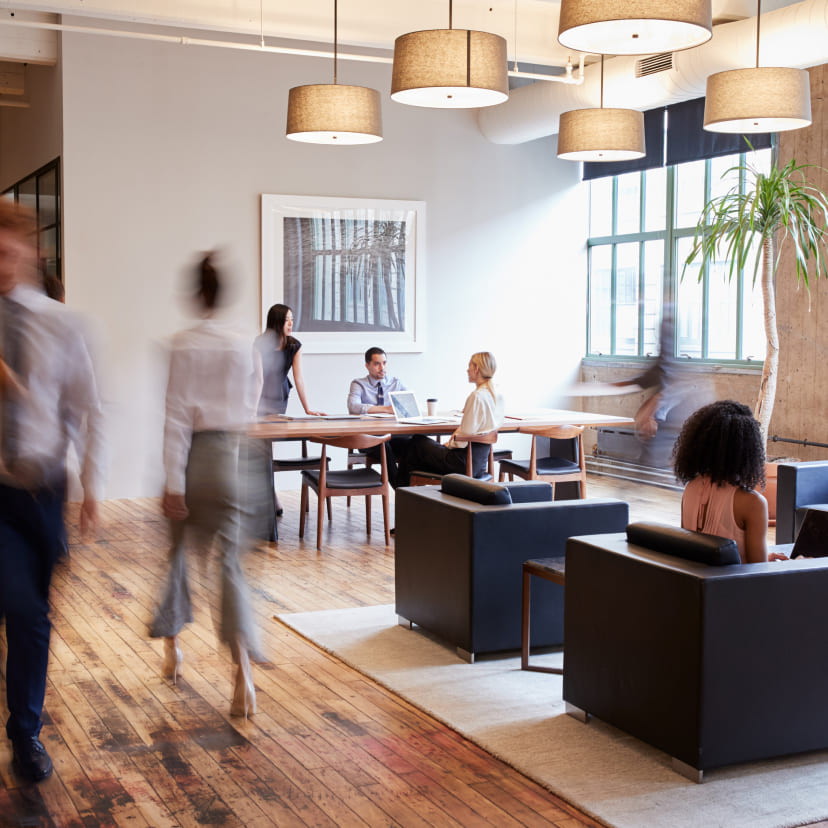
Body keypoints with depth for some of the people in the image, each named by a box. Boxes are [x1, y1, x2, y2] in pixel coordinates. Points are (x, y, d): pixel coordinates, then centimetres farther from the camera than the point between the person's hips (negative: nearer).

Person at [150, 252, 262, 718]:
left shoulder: (183, 345, -9)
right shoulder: (246, 347, 1)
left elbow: (178, 416, -12)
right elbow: (249, 411, 9)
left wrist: (174, 482, -12)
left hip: (190, 455, -2)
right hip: (227, 460, 2)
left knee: (175, 553, 19)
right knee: (229, 562, 3)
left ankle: (173, 650, 33)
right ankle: (243, 667, -15)